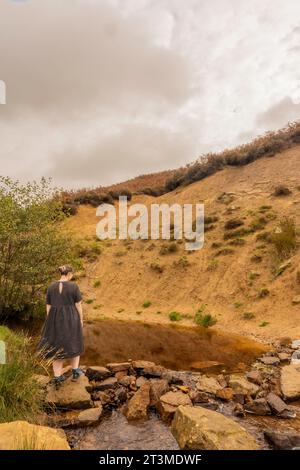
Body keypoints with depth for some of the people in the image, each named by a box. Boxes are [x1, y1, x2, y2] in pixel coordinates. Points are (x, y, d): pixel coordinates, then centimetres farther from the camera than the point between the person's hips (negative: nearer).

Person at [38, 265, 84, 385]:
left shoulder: (51, 287, -3)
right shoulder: (74, 286, -13)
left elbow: (48, 307, 1)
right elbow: (78, 305, -9)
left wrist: (49, 323, 9)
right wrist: (81, 320, 2)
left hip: (56, 320, 3)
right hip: (71, 320, -3)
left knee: (58, 347, 13)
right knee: (73, 345, 18)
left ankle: (57, 377, 16)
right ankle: (75, 372, 20)